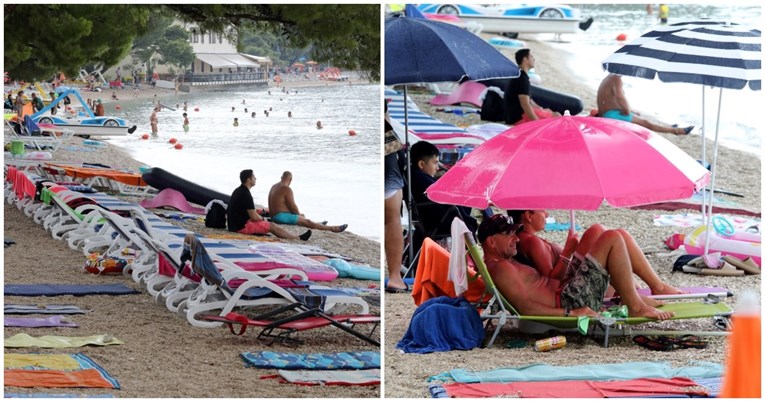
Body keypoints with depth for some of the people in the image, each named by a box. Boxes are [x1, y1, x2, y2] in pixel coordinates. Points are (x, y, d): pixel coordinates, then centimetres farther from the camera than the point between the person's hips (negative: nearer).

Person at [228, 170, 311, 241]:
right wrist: (262, 219, 1)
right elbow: (254, 216, -20)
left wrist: (260, 218, 16)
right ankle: (298, 238, 8)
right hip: (242, 226, -10)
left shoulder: (238, 191, 11)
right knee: (271, 226, -2)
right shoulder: (245, 194, -22)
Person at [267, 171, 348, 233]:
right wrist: (299, 214, 5)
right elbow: (293, 206, -15)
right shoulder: (287, 189, -16)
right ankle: (332, 228, -10)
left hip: (274, 216, 10)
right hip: (282, 216, -10)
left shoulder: (274, 187, 15)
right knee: (307, 222, -10)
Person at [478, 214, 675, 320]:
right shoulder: (500, 268, -15)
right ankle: (636, 307, -10)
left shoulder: (494, 265, 20)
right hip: (569, 301, -12)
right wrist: (570, 313, -29)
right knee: (612, 239, -12)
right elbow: (524, 306, -26)